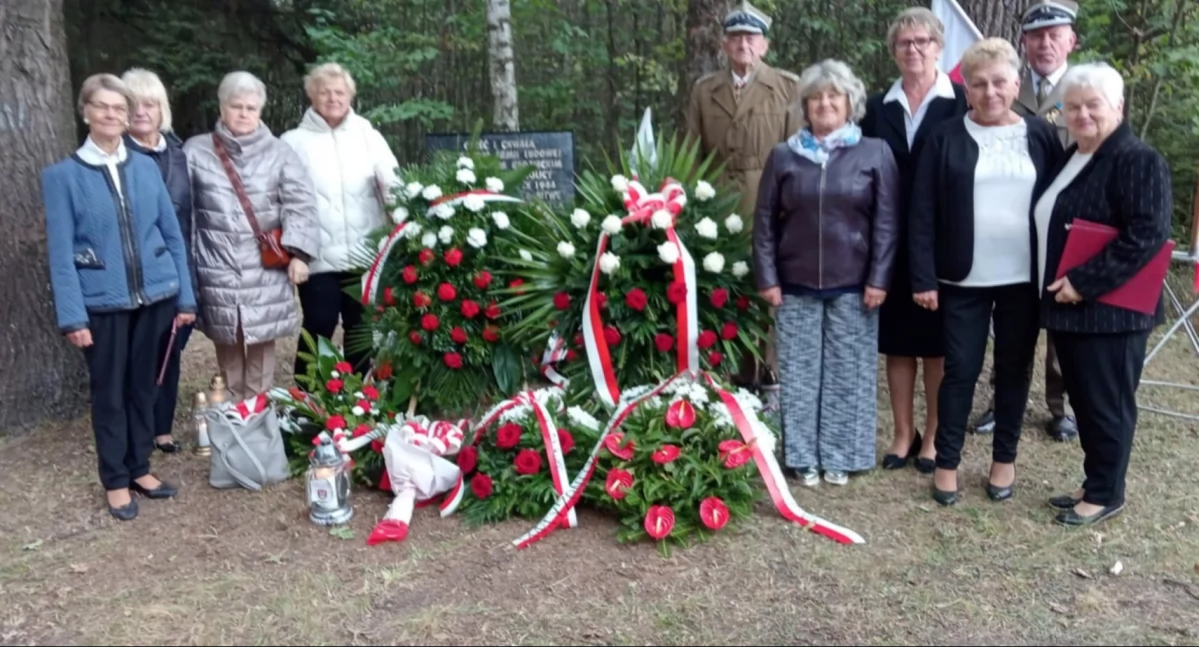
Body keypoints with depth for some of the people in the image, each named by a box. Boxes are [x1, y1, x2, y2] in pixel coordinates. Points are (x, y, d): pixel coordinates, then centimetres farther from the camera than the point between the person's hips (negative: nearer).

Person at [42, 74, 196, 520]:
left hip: (155, 298, 3)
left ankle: (140, 468, 29)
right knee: (109, 393, 9)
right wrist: (72, 315, -13)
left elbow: (173, 235, 6)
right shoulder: (63, 176, -4)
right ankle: (116, 481, 22)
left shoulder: (147, 168, 4)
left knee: (143, 386, 14)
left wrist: (185, 296, 3)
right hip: (102, 304, -2)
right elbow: (60, 252, -7)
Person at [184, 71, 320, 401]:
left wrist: (298, 252, -13)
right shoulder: (195, 152, 6)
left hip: (266, 271, 0)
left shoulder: (279, 153, 6)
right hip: (218, 271, 0)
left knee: (262, 345, 5)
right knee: (227, 347, 8)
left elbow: (300, 203, -1)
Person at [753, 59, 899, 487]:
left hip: (853, 286, -1)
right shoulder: (784, 155, 5)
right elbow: (764, 220, 5)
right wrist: (767, 278, -1)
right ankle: (803, 457, 17)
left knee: (848, 373, 5)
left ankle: (840, 456, 18)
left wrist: (878, 279, -7)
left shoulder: (875, 153, 1)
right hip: (796, 285, 1)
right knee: (799, 373, 6)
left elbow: (887, 221, -1)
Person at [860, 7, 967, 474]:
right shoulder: (878, 107, 8)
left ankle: (932, 438, 18)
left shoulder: (961, 103, -2)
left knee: (938, 345, 6)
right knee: (897, 343, 9)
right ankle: (904, 435, 21)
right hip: (891, 242, 3)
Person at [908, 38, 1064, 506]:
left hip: (1025, 278, 2)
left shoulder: (1041, 136, 4)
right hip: (964, 278, -2)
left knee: (1014, 368, 11)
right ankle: (947, 462, 16)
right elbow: (922, 214, -4)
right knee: (961, 369, 3)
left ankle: (1004, 459, 26)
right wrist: (924, 277, -9)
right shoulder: (946, 138, -1)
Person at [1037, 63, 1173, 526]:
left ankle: (1105, 493, 17)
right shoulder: (1070, 158, 14)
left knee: (1107, 404, 3)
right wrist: (1058, 287, 11)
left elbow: (1146, 235, -22)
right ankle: (1095, 484, 29)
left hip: (1109, 309, -8)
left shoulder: (1138, 160, -13)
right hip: (1068, 305, 8)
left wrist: (1085, 282, -23)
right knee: (1083, 401, 16)